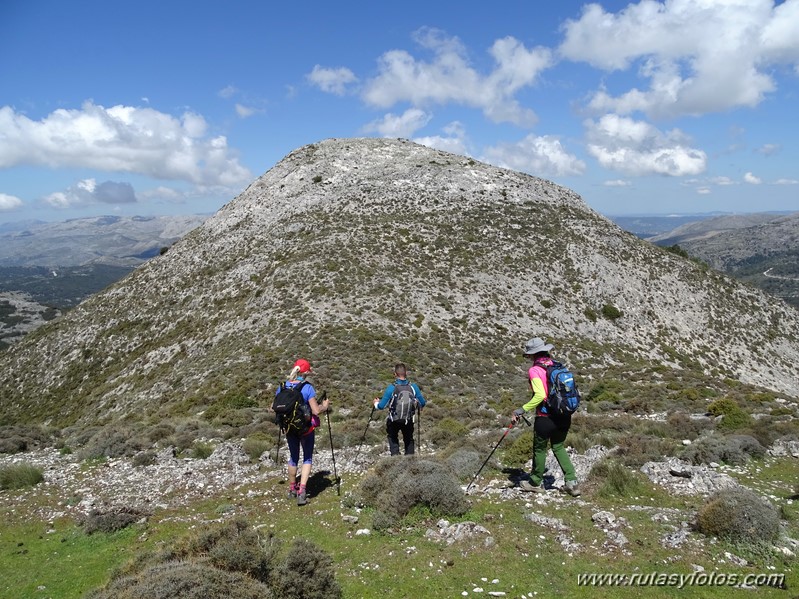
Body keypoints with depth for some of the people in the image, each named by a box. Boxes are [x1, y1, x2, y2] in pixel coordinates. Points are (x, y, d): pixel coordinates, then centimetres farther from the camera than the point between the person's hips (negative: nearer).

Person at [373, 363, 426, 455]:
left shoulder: (391, 388, -19)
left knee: (393, 438, 23)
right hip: (409, 420, 2)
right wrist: (418, 406, 22)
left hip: (393, 421, -2)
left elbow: (381, 406, -14)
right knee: (409, 440, 24)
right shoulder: (413, 387, -12)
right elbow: (423, 403, -1)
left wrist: (376, 403, 9)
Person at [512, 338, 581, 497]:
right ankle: (571, 482, 18)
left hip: (546, 418, -6)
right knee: (559, 447, 23)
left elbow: (540, 395, -25)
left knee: (540, 449, 14)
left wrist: (523, 409, -20)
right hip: (564, 416, 6)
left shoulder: (534, 370, -15)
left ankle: (536, 483, 31)